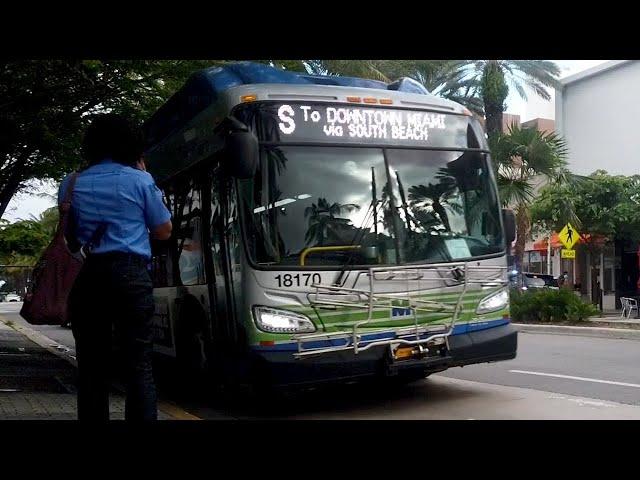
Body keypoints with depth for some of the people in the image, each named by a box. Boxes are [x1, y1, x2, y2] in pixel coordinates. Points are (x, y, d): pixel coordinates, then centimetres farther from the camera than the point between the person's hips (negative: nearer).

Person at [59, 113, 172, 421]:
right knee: (138, 364, -2)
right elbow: (163, 231, 10)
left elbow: (69, 235, 17)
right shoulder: (140, 180, 2)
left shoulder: (71, 184, 11)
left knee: (91, 366, 8)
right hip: (130, 275, -3)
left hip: (85, 277, 3)